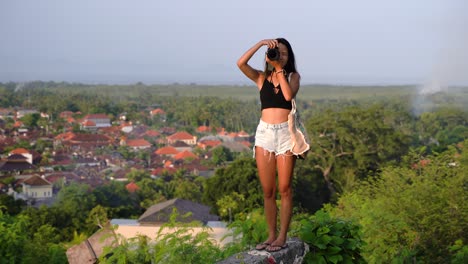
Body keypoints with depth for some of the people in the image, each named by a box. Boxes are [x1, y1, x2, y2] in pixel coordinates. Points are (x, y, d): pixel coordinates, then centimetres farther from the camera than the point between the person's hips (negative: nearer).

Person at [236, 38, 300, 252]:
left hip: (285, 133, -2)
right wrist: (261, 43, -11)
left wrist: (279, 69, -9)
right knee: (267, 191, 5)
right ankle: (271, 235, 13)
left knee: (284, 189, -1)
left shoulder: (293, 76, 7)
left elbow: (289, 94, -15)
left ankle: (282, 237, 4)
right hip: (264, 133, 2)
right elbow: (241, 63, -8)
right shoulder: (261, 78, 10)